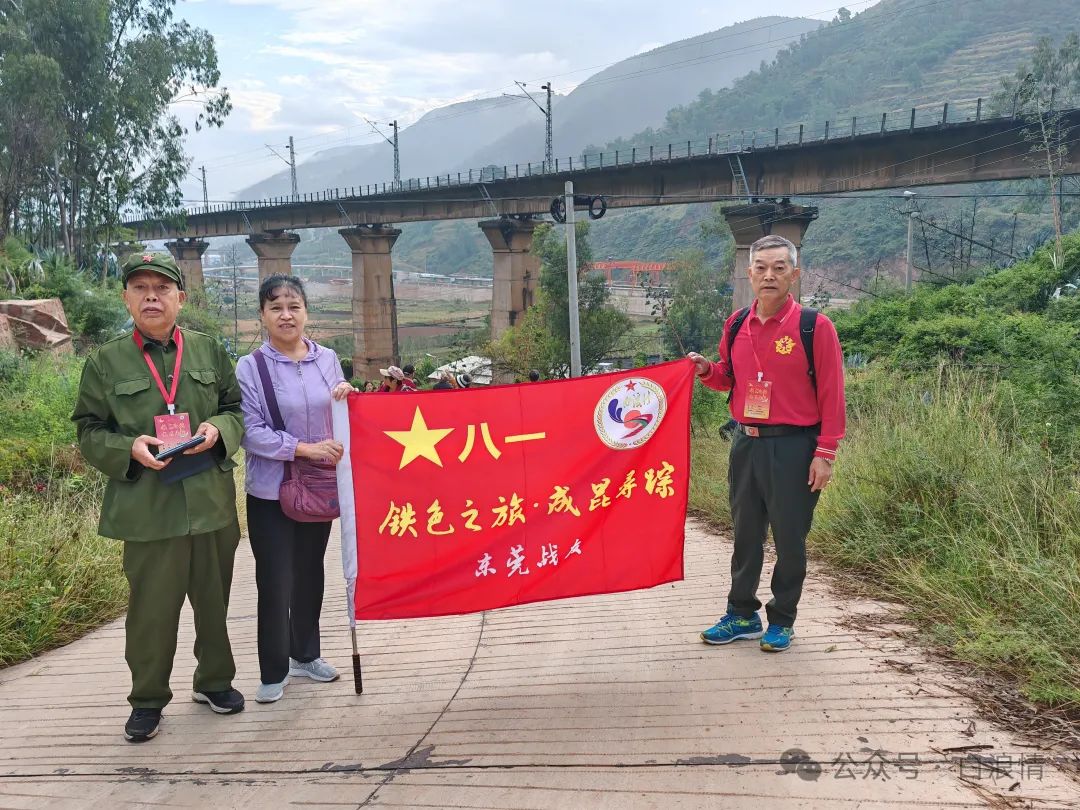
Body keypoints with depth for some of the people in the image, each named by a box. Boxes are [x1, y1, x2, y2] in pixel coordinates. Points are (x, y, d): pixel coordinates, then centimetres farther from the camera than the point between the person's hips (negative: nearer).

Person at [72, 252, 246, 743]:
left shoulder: (210, 351, 6)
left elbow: (237, 408, 11)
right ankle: (147, 699, 25)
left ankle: (214, 680, 35)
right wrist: (128, 448, -16)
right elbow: (89, 431, 3)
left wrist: (218, 429, -11)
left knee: (214, 600, 14)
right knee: (151, 608, 6)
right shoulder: (105, 362, 0)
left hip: (212, 501, 2)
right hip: (146, 508, -2)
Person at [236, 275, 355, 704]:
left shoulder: (327, 359, 3)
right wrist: (306, 449, -21)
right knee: (275, 582, 1)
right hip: (270, 491, -4)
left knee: (310, 572, 16)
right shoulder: (249, 367, -8)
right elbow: (251, 432, -14)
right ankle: (274, 671, 17)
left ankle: (306, 654, 33)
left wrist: (348, 399, -10)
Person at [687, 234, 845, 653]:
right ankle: (742, 615, 27)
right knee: (746, 534, 14)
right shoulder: (736, 325, 6)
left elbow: (831, 396, -9)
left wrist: (824, 454, -12)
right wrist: (706, 370, -3)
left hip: (793, 447, -5)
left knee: (789, 539, 6)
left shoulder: (815, 327, -9)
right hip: (746, 443, 5)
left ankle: (782, 620, 22)